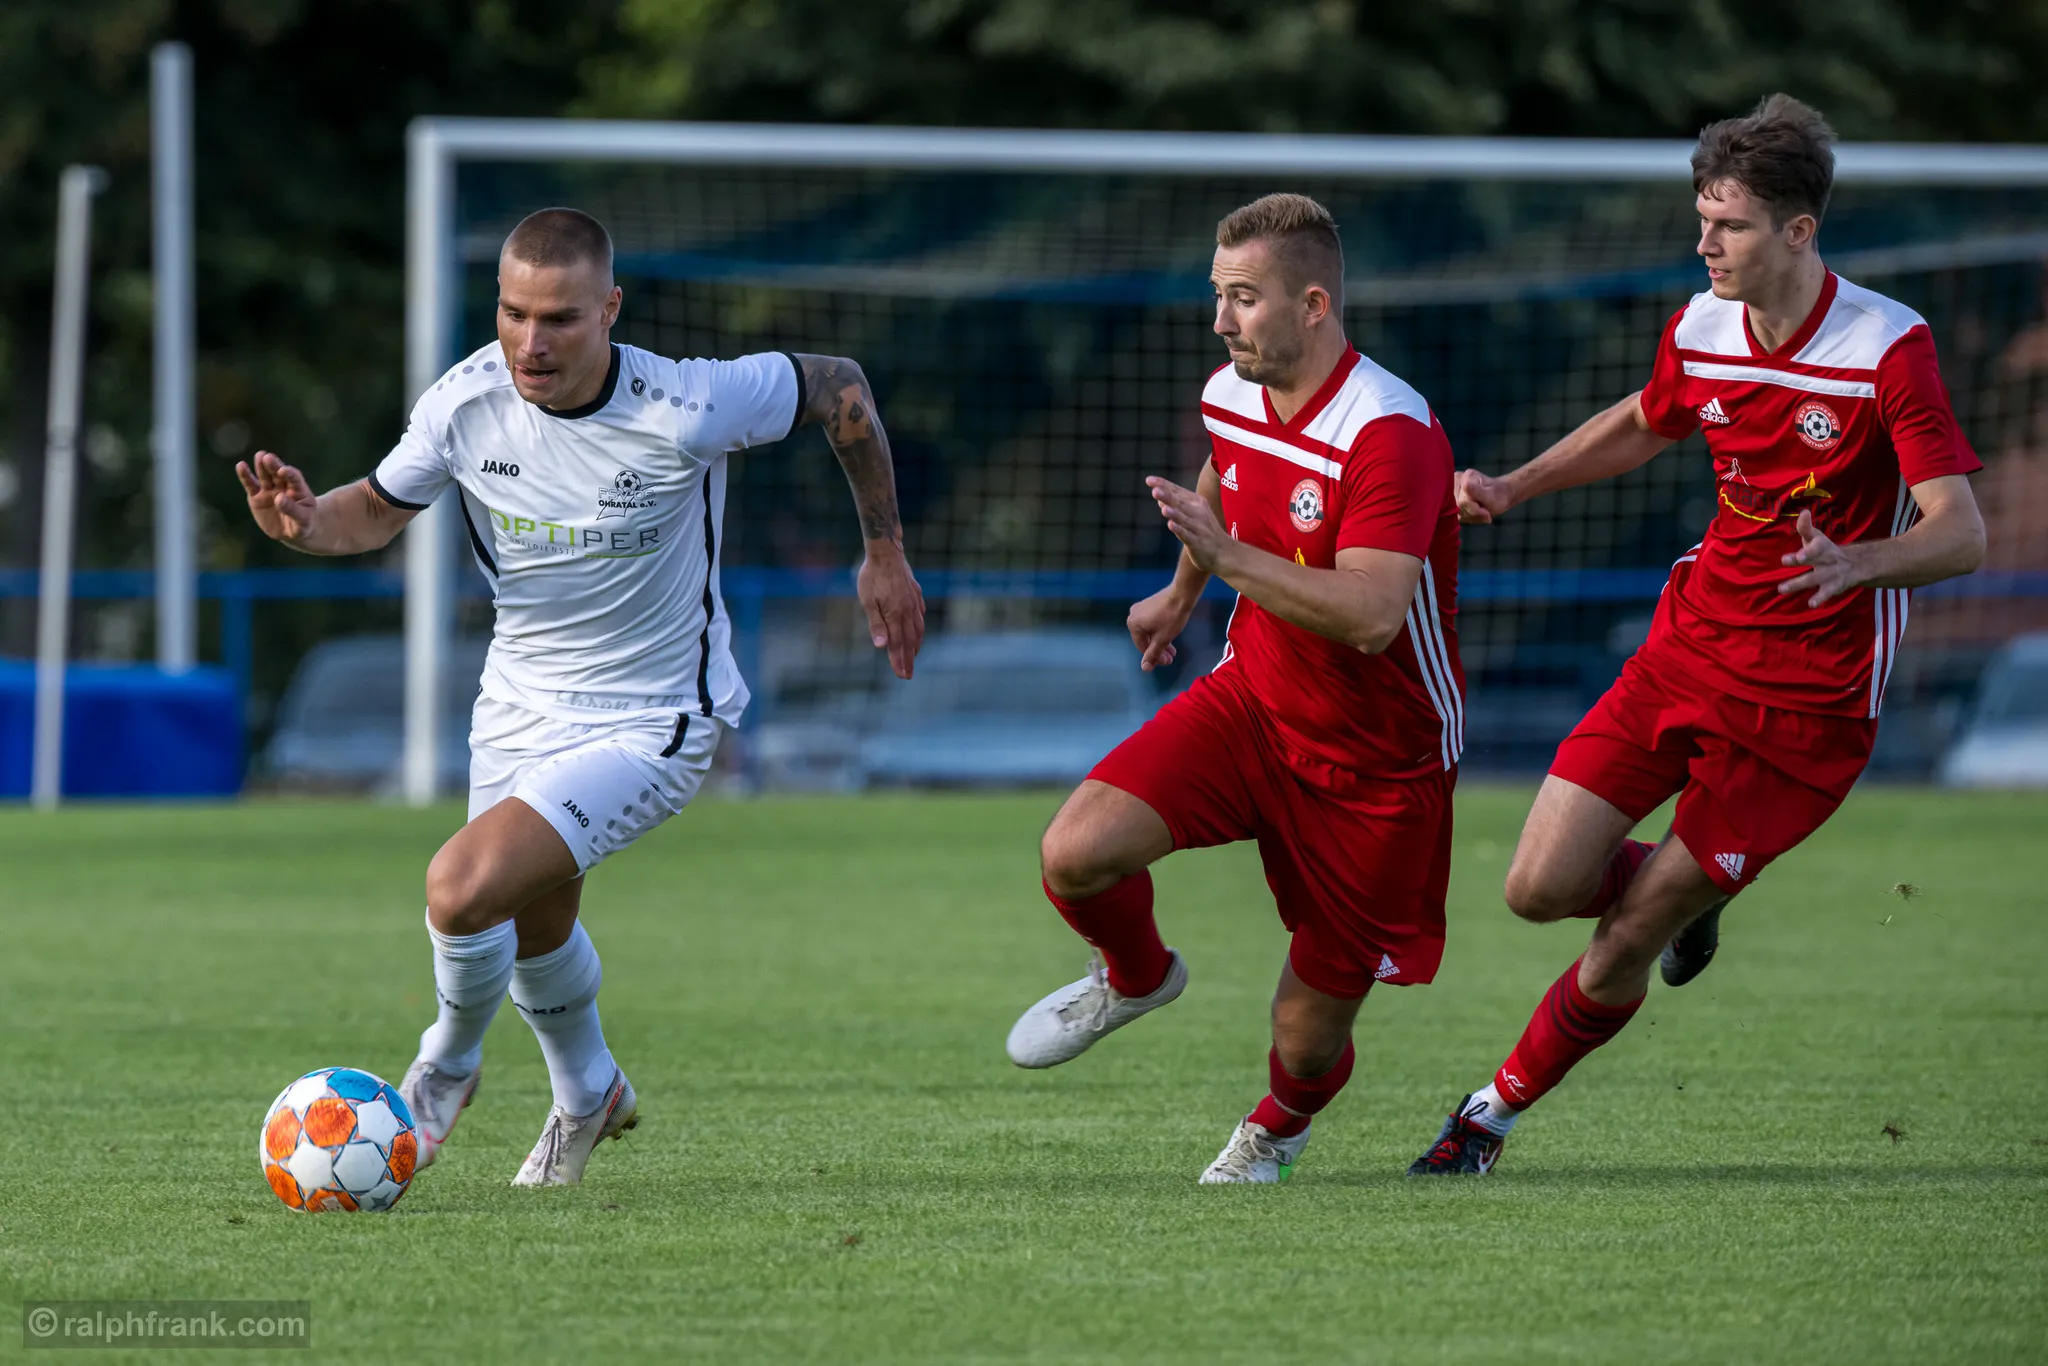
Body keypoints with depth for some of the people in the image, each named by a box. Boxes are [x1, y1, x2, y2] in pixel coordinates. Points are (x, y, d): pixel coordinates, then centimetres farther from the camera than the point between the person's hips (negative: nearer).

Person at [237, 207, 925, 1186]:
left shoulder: (684, 414, -29)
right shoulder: (466, 402, -17)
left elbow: (839, 387, -11)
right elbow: (381, 509, 1)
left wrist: (884, 553, -1)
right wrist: (307, 523, -22)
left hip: (647, 725, -5)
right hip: (520, 705, 6)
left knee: (464, 888, -22)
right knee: (534, 921, 25)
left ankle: (447, 1064, 10)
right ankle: (588, 1094, 57)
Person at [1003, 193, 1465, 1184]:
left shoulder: (1390, 432, -27)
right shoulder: (1230, 398, -2)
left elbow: (1370, 616, -36)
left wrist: (1227, 557, -42)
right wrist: (1181, 594, 41)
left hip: (1378, 758, -6)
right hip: (1251, 700, 6)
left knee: (1308, 1042, 1)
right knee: (1076, 853, -18)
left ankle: (1281, 1122, 40)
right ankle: (1135, 977, 17)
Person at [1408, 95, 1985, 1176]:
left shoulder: (1890, 348, -17)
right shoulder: (1701, 331, 1)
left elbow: (1960, 532, -21)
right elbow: (1641, 425, 24)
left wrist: (1856, 563, -41)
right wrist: (1511, 488, 11)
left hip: (1807, 699, -5)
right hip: (1690, 644, 5)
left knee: (1625, 942, -6)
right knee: (1540, 887, -6)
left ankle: (1493, 1114, 16)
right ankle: (1678, 895, 27)